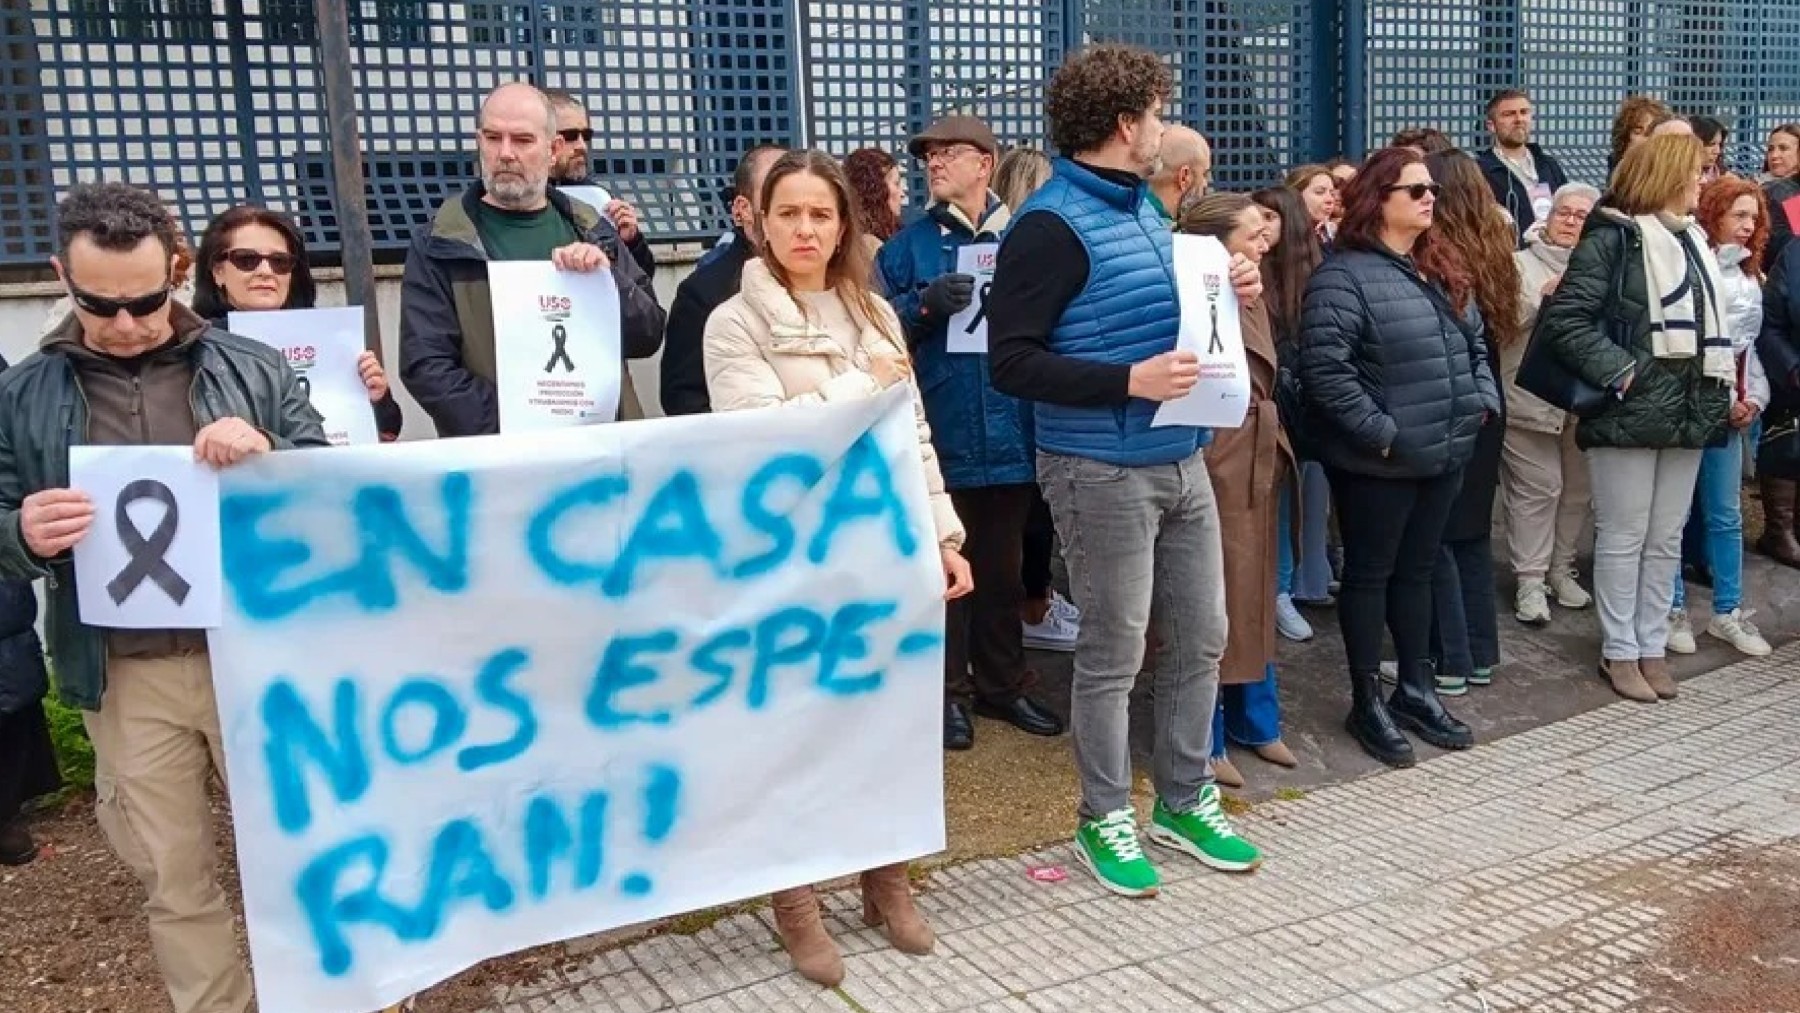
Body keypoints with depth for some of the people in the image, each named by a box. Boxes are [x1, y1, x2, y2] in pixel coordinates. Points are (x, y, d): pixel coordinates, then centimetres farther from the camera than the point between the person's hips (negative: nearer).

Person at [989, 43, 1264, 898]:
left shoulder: (1144, 206, 11)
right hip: (1102, 473, -8)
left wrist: (1226, 296, 5)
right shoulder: (1052, 225, -15)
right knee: (1114, 652, 3)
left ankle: (1185, 801, 30)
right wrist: (1129, 383, -25)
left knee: (1201, 636, 14)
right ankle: (1105, 819, 21)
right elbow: (1011, 362, -19)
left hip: (1180, 461, 8)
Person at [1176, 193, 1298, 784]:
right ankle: (1204, 741, 14)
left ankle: (1255, 722, 32)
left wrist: (1273, 449, 17)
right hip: (1214, 471, -9)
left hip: (1256, 467, 9)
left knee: (1253, 599, 18)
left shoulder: (1253, 300, 14)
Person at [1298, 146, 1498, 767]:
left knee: (1417, 572, 17)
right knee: (1370, 575, 5)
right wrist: (1379, 431, -21)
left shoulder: (1441, 269, 14)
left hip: (1443, 455, 8)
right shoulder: (1343, 276, -14)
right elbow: (1324, 368, -22)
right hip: (1378, 461, -8)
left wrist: (1483, 401, 7)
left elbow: (1473, 343, 22)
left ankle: (1416, 690, 30)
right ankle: (1368, 703, 17)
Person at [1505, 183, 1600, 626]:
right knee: (1538, 488, -4)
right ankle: (1530, 581, 4)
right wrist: (1541, 296, -19)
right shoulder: (1521, 264, 2)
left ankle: (1560, 569, 27)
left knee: (1578, 489, 12)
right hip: (1531, 398, -4)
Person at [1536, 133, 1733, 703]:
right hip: (1630, 411, -7)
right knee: (1623, 537, 1)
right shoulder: (1612, 238, -8)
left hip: (1686, 412, 8)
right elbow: (1564, 318, -17)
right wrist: (1618, 372, -20)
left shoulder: (1691, 240, 16)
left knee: (1666, 539, 12)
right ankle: (1619, 652, 12)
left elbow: (1709, 321, 22)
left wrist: (1719, 388, 10)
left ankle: (1652, 647, 22)